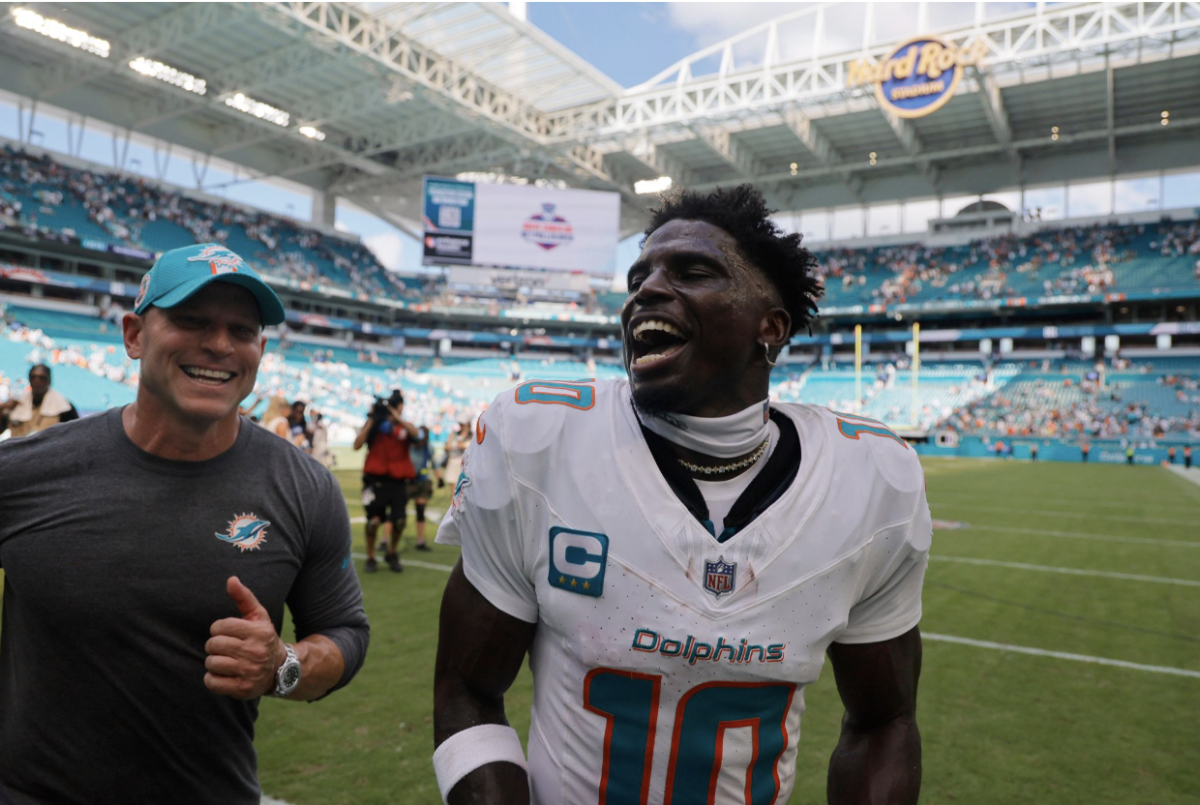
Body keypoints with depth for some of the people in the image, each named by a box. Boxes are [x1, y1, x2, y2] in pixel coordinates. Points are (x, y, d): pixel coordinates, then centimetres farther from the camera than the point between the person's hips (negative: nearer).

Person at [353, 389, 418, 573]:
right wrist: (371, 419, -11)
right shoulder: (375, 424, 4)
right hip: (376, 479, -2)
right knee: (373, 520, -6)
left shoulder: (405, 426, 9)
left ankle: (391, 554, 22)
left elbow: (415, 433, -15)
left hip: (398, 480, 2)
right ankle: (370, 558, 15)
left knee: (400, 520, -3)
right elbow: (357, 445, -10)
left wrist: (396, 416, -22)